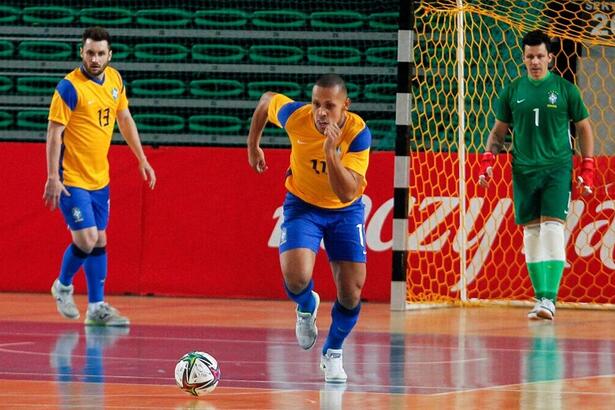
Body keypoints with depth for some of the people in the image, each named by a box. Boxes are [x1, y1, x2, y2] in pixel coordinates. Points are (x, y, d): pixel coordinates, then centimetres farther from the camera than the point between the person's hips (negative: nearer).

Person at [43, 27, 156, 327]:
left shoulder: (114, 80, 4)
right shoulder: (70, 87, -16)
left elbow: (125, 119, 18)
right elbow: (54, 132, -15)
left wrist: (142, 159, 18)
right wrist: (52, 177, -19)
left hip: (99, 178, 7)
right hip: (72, 178, -7)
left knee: (99, 240, 8)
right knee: (86, 239, -12)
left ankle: (97, 307, 13)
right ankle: (63, 286, 15)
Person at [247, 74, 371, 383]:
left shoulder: (358, 133, -28)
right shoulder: (295, 116, -24)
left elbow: (347, 193, -34)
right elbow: (266, 99, 1)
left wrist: (330, 153, -47)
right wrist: (253, 145, 11)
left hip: (345, 211, 0)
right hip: (302, 205, 0)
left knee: (351, 293, -6)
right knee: (296, 279, -24)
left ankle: (333, 353, 23)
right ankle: (307, 308, 15)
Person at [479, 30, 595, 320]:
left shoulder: (565, 89, 3)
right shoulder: (512, 91, 9)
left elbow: (584, 128, 9)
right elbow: (499, 131, 16)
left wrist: (587, 169, 2)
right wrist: (487, 161, 2)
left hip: (557, 168, -3)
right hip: (524, 171, 3)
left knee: (552, 228, -14)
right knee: (531, 232, 3)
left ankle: (550, 299, -18)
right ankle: (540, 297, 8)